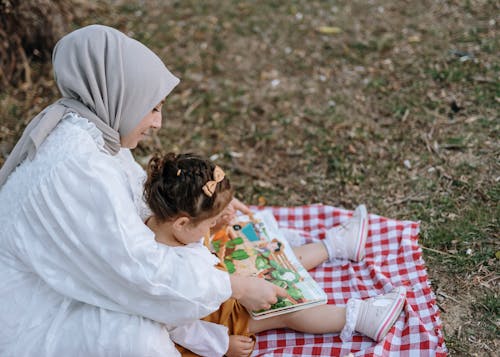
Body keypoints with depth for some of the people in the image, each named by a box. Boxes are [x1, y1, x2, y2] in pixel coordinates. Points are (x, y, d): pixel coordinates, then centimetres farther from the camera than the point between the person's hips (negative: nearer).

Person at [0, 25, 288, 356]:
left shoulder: (90, 128, -4)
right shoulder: (77, 168, -33)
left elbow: (137, 190, 14)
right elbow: (143, 272, -31)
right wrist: (237, 288, -22)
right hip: (29, 324, -10)